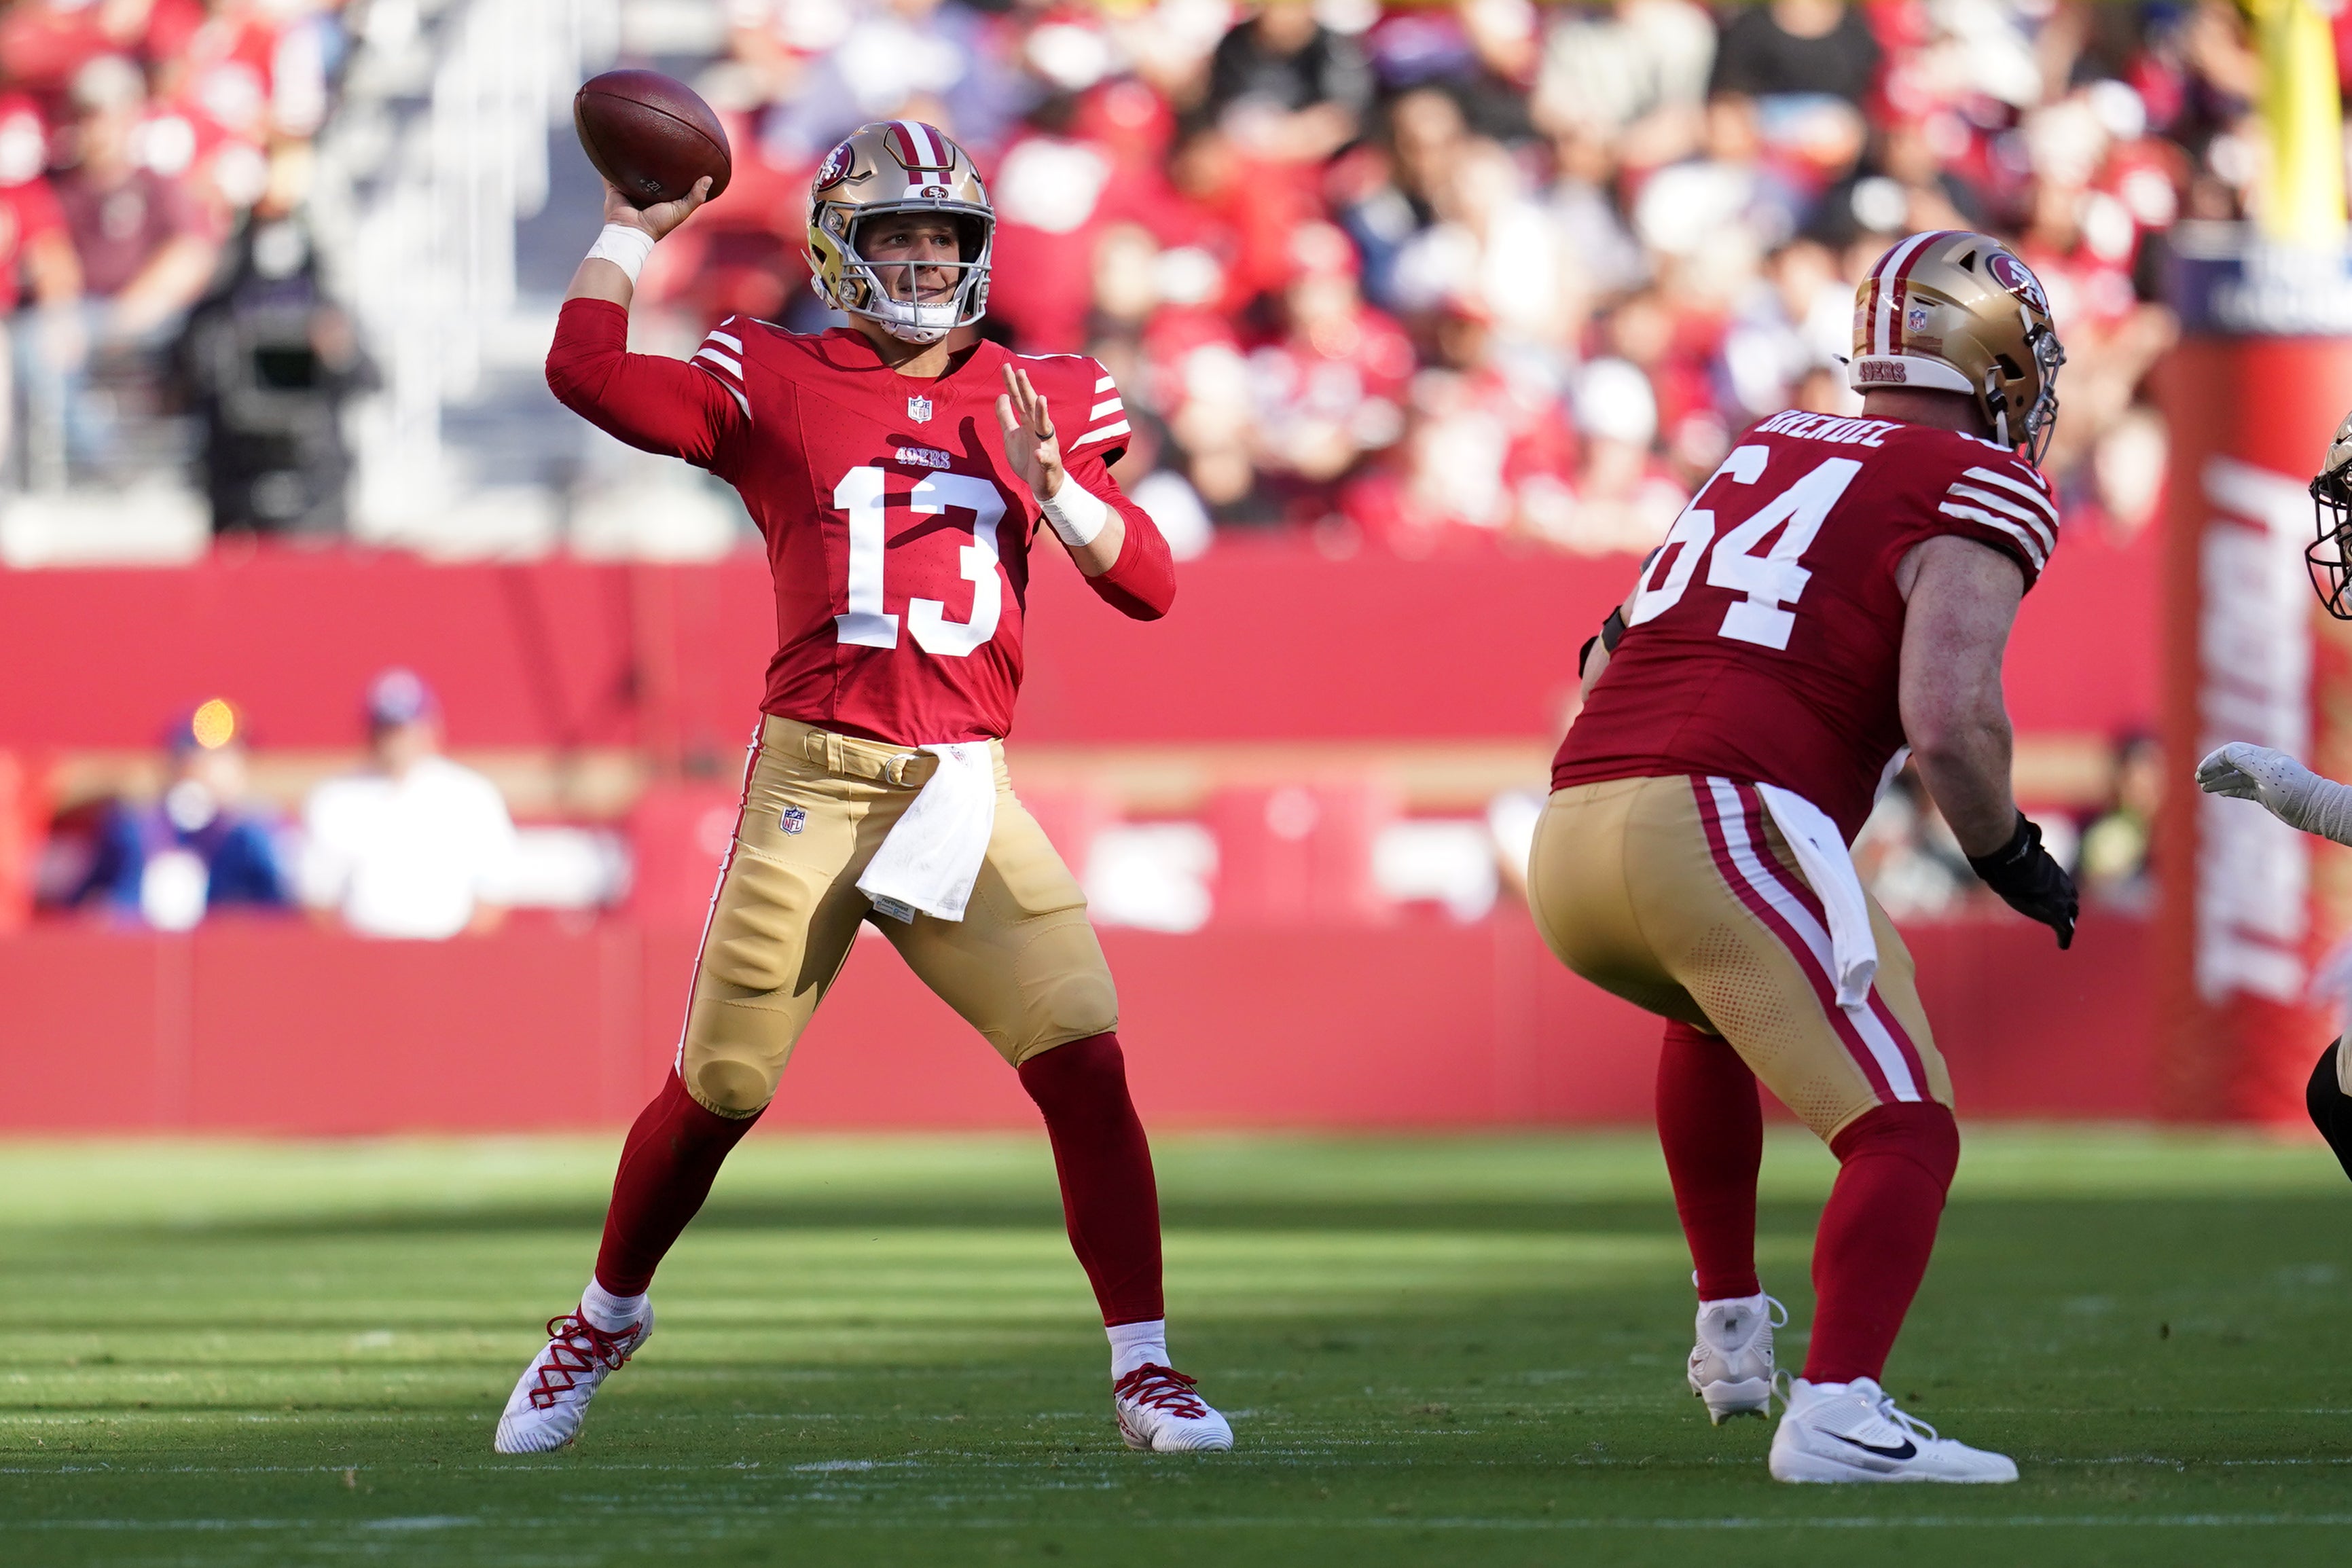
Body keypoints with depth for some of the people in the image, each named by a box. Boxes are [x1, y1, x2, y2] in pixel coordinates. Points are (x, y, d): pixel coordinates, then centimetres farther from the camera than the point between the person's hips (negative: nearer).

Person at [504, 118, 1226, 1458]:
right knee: (719, 1088, 2)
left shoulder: (1041, 402, 11)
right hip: (814, 779, -2)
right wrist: (633, 231, 4)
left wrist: (1053, 490, -10)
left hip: (964, 791, 2)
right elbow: (586, 370, -8)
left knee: (1085, 1057, -12)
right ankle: (606, 1319, 28)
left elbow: (1149, 584, 7)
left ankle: (1144, 1366, -4)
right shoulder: (773, 387, 4)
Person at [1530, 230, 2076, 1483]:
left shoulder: (1769, 450, 24)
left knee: (1716, 1010, 37)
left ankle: (1728, 1325, 37)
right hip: (1727, 827, -7)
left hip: (1571, 830, 8)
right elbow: (1951, 720, -11)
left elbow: (1615, 657, 27)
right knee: (1903, 1135, -7)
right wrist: (2009, 858, 5)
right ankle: (1836, 1412, -27)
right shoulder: (1975, 499, 3)